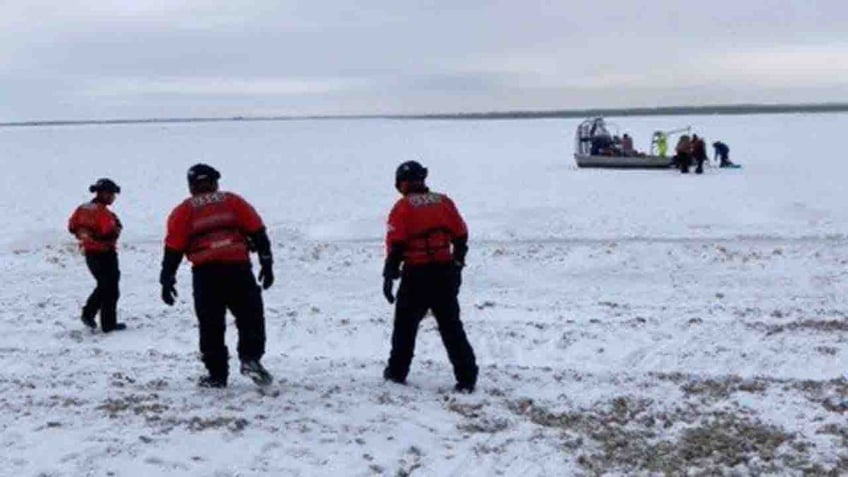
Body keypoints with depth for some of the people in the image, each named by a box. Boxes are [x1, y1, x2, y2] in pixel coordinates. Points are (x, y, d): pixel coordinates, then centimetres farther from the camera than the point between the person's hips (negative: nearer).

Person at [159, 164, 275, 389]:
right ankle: (251, 358, -8)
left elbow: (173, 248, 6)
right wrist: (266, 262, 7)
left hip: (205, 273, 0)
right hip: (238, 267, 0)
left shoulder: (183, 211, 13)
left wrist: (167, 280, 10)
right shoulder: (233, 201, 15)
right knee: (250, 316, 9)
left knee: (211, 325, 8)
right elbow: (257, 232, 7)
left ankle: (217, 374, 9)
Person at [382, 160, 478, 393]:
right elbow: (461, 236, 10)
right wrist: (457, 263, 21)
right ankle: (467, 377, 1)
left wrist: (389, 276, -5)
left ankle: (397, 371, 24)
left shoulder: (403, 207, -4)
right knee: (451, 327, 7)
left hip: (416, 275, -3)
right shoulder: (444, 202, 8)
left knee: (405, 325, 14)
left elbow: (395, 245, -9)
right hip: (445, 273, 3)